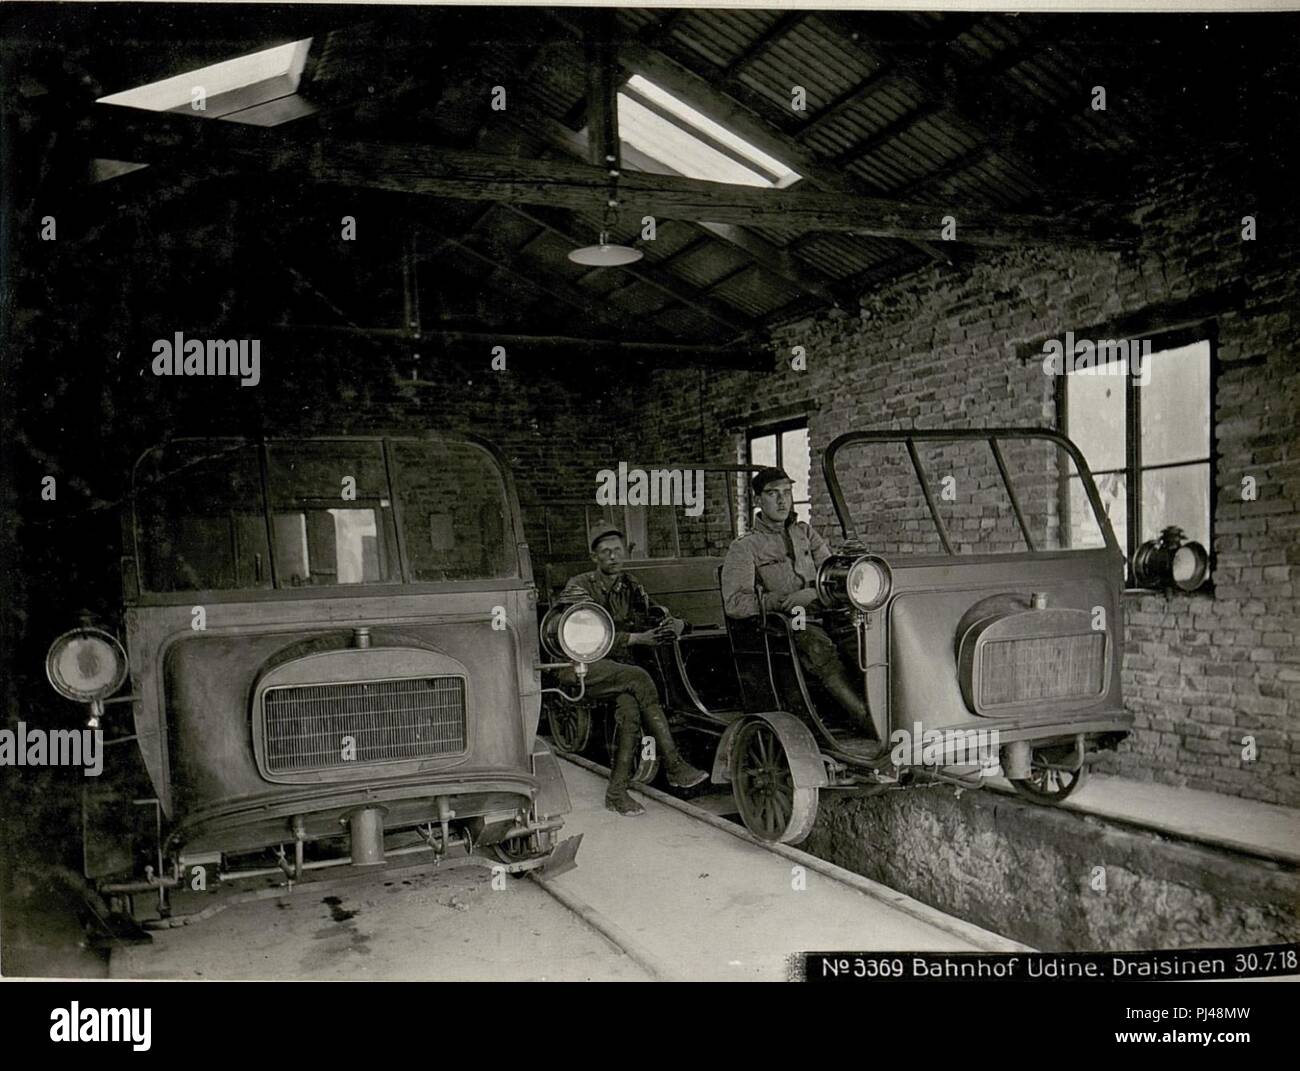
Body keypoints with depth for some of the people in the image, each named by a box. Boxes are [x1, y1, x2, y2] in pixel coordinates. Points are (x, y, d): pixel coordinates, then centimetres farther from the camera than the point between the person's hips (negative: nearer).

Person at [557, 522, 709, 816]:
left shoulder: (631, 588, 15)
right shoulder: (578, 587, -2)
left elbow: (669, 619, 14)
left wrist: (672, 624, -12)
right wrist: (638, 638, -25)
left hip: (620, 665, 4)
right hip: (583, 665, -4)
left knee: (629, 705, -31)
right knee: (639, 678, -31)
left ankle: (617, 792, -27)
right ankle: (674, 766, -29)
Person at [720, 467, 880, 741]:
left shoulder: (804, 532, 23)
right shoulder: (744, 548, 7)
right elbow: (734, 603, -7)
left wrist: (814, 593, -10)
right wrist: (784, 601, -13)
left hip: (821, 614, 5)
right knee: (821, 648, -36)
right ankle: (872, 725, -46)